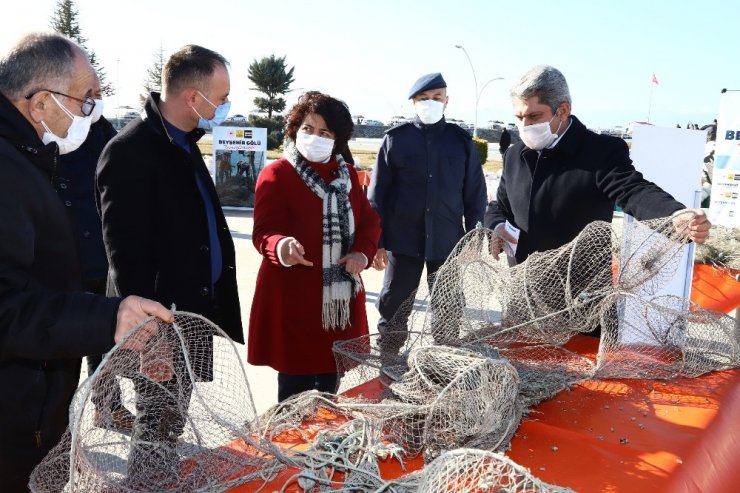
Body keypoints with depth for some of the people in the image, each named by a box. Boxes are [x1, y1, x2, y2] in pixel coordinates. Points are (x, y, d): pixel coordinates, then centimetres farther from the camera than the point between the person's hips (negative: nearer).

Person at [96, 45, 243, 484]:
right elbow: (125, 252, -21)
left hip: (192, 313, 9)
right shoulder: (131, 151, -19)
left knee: (172, 425, 22)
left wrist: (212, 308, 17)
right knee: (158, 427, 6)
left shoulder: (184, 145, 10)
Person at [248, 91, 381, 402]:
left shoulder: (347, 174, 12)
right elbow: (264, 231, -17)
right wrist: (282, 247, -40)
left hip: (340, 298, 6)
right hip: (293, 299, -6)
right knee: (295, 387, 3)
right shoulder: (276, 175, -8)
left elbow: (369, 220, 14)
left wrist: (363, 253, -6)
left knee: (330, 380, 17)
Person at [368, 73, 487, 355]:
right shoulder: (395, 138, 1)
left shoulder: (461, 140, 4)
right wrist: (376, 242, -2)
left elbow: (475, 194, 7)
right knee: (393, 308, 7)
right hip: (403, 239, -1)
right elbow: (378, 194, 2)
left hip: (447, 241, 1)